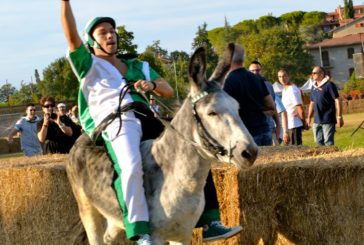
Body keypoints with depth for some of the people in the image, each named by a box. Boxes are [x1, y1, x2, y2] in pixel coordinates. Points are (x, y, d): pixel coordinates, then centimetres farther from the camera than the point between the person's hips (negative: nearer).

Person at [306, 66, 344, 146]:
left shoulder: (329, 85, -8)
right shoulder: (314, 87, 14)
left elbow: (337, 100, -11)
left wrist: (339, 117, -14)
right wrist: (309, 117, 20)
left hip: (328, 120, -7)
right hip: (317, 121, 7)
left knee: (328, 142, -9)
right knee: (318, 142, 10)